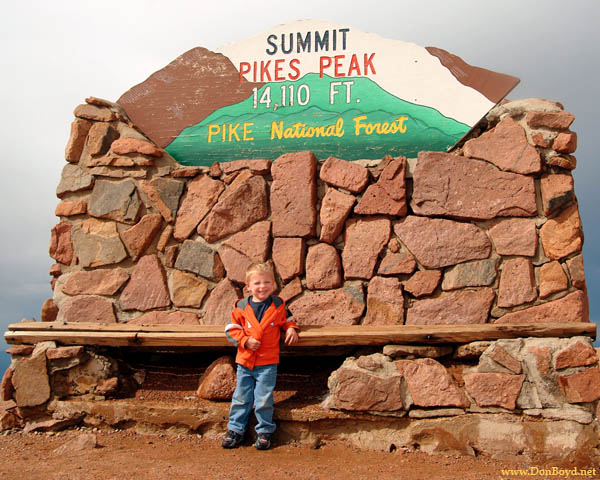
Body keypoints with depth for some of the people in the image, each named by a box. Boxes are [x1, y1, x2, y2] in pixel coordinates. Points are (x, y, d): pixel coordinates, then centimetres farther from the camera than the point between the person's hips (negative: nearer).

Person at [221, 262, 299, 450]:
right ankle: (235, 430, 24)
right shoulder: (241, 307, -2)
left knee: (263, 399, 2)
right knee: (241, 398, 11)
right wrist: (245, 341, -13)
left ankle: (265, 431, 18)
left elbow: (286, 320, 16)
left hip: (267, 363, -1)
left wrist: (291, 329, -5)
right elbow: (231, 329, 1)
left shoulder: (278, 305, 0)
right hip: (244, 361, 1)